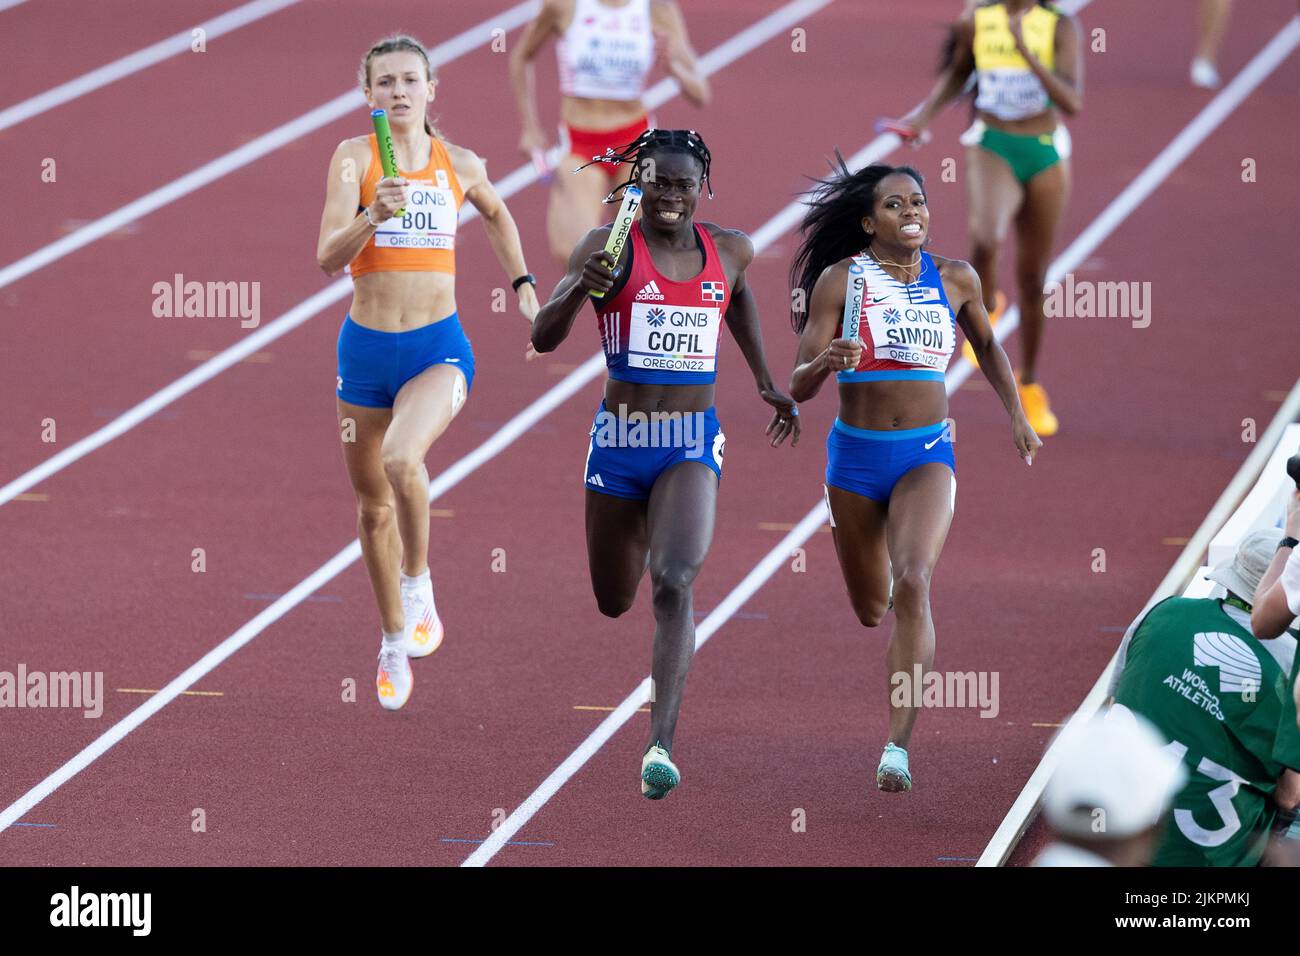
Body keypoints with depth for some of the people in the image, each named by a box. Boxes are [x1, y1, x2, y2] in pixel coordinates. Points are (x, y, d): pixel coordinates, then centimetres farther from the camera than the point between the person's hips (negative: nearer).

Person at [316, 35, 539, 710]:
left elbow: (495, 212, 27)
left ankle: (418, 586, -6)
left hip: (438, 349, -1)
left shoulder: (460, 166, 3)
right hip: (366, 349, 1)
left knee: (401, 459, -31)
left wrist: (522, 282, 25)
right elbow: (328, 256, -16)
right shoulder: (354, 158, -4)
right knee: (373, 504, 12)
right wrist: (373, 215, -31)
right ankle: (394, 642, 33)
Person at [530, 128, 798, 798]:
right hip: (618, 441, 0)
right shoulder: (609, 247, -7)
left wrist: (765, 381, 27)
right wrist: (581, 288, -31)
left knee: (674, 585, -22)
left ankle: (661, 746, -27)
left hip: (693, 443, 0)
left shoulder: (729, 251, 3)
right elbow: (543, 338, -12)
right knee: (613, 601, 16)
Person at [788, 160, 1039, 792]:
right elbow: (798, 387, -8)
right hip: (855, 455, 0)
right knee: (870, 610, 12)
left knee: (914, 582, -25)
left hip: (927, 455, 0)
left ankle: (898, 746, -27)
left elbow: (987, 346, 22)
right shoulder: (840, 279, -7)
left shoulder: (955, 280, 1)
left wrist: (1017, 417, 19)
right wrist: (826, 362, -29)